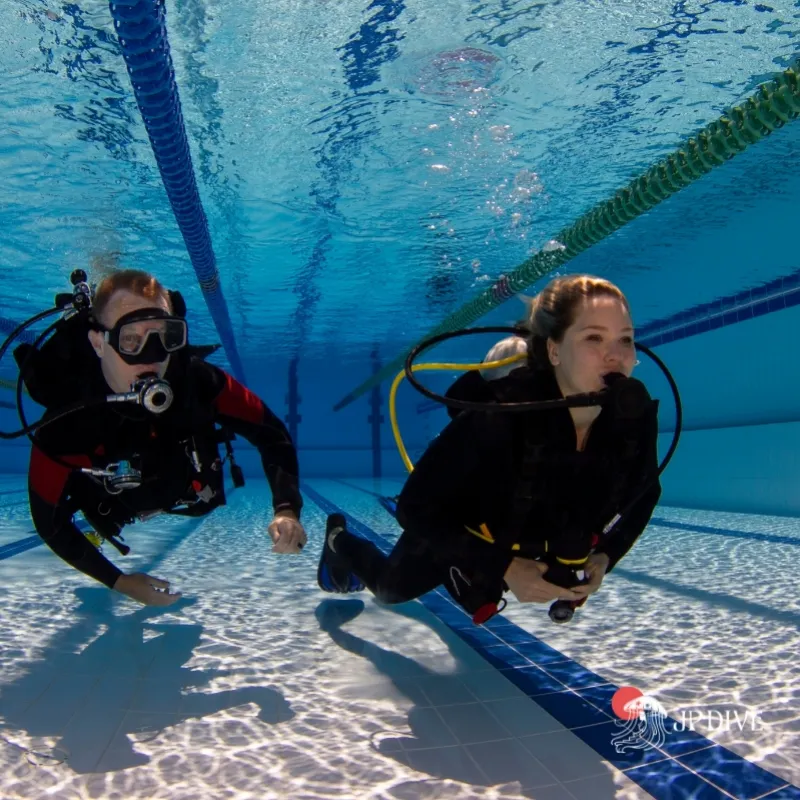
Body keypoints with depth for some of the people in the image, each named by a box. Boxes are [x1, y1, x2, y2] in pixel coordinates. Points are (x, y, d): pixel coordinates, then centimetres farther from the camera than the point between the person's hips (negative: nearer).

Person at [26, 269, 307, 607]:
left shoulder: (197, 379, -41)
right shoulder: (64, 425, -42)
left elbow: (272, 434, -28)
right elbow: (49, 522, -27)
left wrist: (286, 510, -42)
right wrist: (119, 581, -27)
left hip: (187, 493, 1)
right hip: (120, 509, -1)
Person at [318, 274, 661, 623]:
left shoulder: (636, 415, -27)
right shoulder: (502, 413, -43)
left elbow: (645, 494, -3)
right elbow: (415, 508, -34)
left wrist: (606, 556, -16)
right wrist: (504, 568, -34)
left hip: (532, 547, 4)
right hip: (461, 537, -4)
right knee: (390, 588, 26)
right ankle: (340, 540, 55)